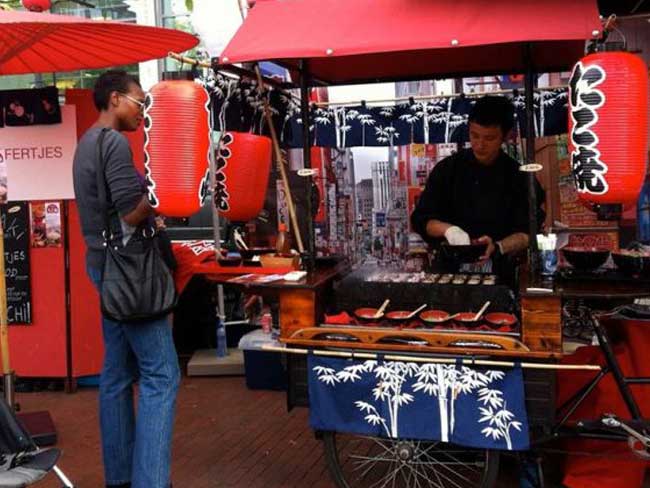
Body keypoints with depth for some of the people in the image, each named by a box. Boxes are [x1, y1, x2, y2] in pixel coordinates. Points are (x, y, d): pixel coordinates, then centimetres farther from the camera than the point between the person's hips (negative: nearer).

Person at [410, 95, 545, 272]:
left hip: (499, 268, 0)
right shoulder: (446, 169, 4)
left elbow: (528, 232, -3)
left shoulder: (519, 177, 2)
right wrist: (447, 229, -16)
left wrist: (498, 247, -22)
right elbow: (421, 219, 3)